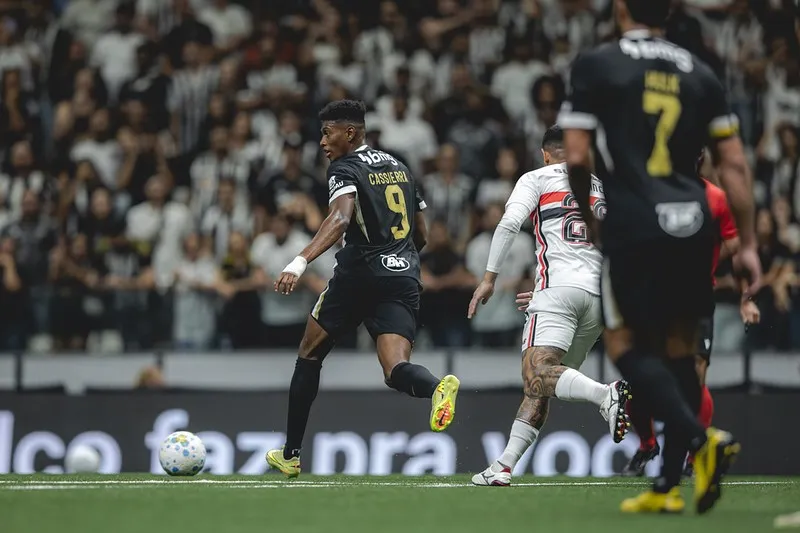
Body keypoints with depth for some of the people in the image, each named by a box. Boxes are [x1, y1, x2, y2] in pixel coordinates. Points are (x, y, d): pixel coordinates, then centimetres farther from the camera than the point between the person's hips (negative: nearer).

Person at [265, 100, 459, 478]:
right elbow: (422, 235, 23)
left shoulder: (345, 169, -2)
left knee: (310, 355, 15)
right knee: (396, 369, -8)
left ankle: (290, 454, 20)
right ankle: (438, 387, -45)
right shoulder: (399, 168, 20)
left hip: (360, 273, -5)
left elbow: (341, 218, -23)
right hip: (404, 277, 5)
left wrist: (300, 262, -33)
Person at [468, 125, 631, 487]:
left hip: (560, 287, -6)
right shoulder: (603, 188, 24)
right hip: (599, 294, 6)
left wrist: (489, 277, -3)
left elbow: (509, 223, -6)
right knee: (540, 388, 8)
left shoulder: (537, 179, 10)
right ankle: (504, 466, 0)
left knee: (536, 373, -21)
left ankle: (606, 394, -45)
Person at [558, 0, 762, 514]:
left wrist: (589, 216, 16)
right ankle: (668, 486, 12)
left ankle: (700, 438, -18)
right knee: (680, 347, 12)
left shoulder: (595, 66, 0)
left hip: (634, 225, -4)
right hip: (694, 223, 4)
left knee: (625, 342, 5)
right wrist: (748, 245, 12)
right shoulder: (699, 72, 12)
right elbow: (735, 165, 9)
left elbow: (577, 157, -3)